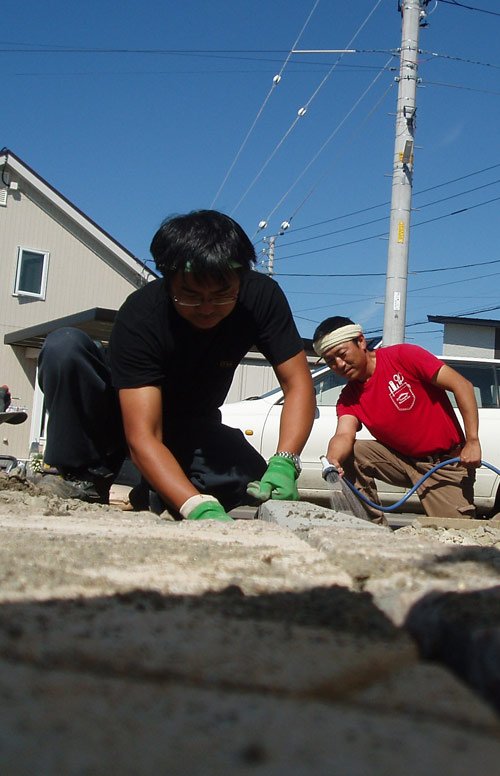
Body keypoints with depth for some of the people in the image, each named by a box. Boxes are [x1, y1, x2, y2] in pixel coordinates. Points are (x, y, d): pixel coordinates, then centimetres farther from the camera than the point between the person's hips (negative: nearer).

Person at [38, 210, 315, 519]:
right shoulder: (140, 315, -33)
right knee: (65, 346, -31)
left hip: (190, 429, 3)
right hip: (131, 416, -2)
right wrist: (199, 508, -53)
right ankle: (83, 477, -16)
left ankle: (152, 494, -3)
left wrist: (284, 464, -41)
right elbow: (142, 436, -39)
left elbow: (298, 384, -23)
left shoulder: (262, 296, -23)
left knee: (256, 486, -28)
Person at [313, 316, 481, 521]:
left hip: (446, 462, -4)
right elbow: (344, 435, -18)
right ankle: (374, 526, -6)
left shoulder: (403, 356, -15)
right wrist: (332, 461, -43)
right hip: (402, 459, 4)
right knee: (350, 454, -16)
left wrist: (472, 441, -23)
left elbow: (462, 385, -17)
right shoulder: (348, 398, 0)